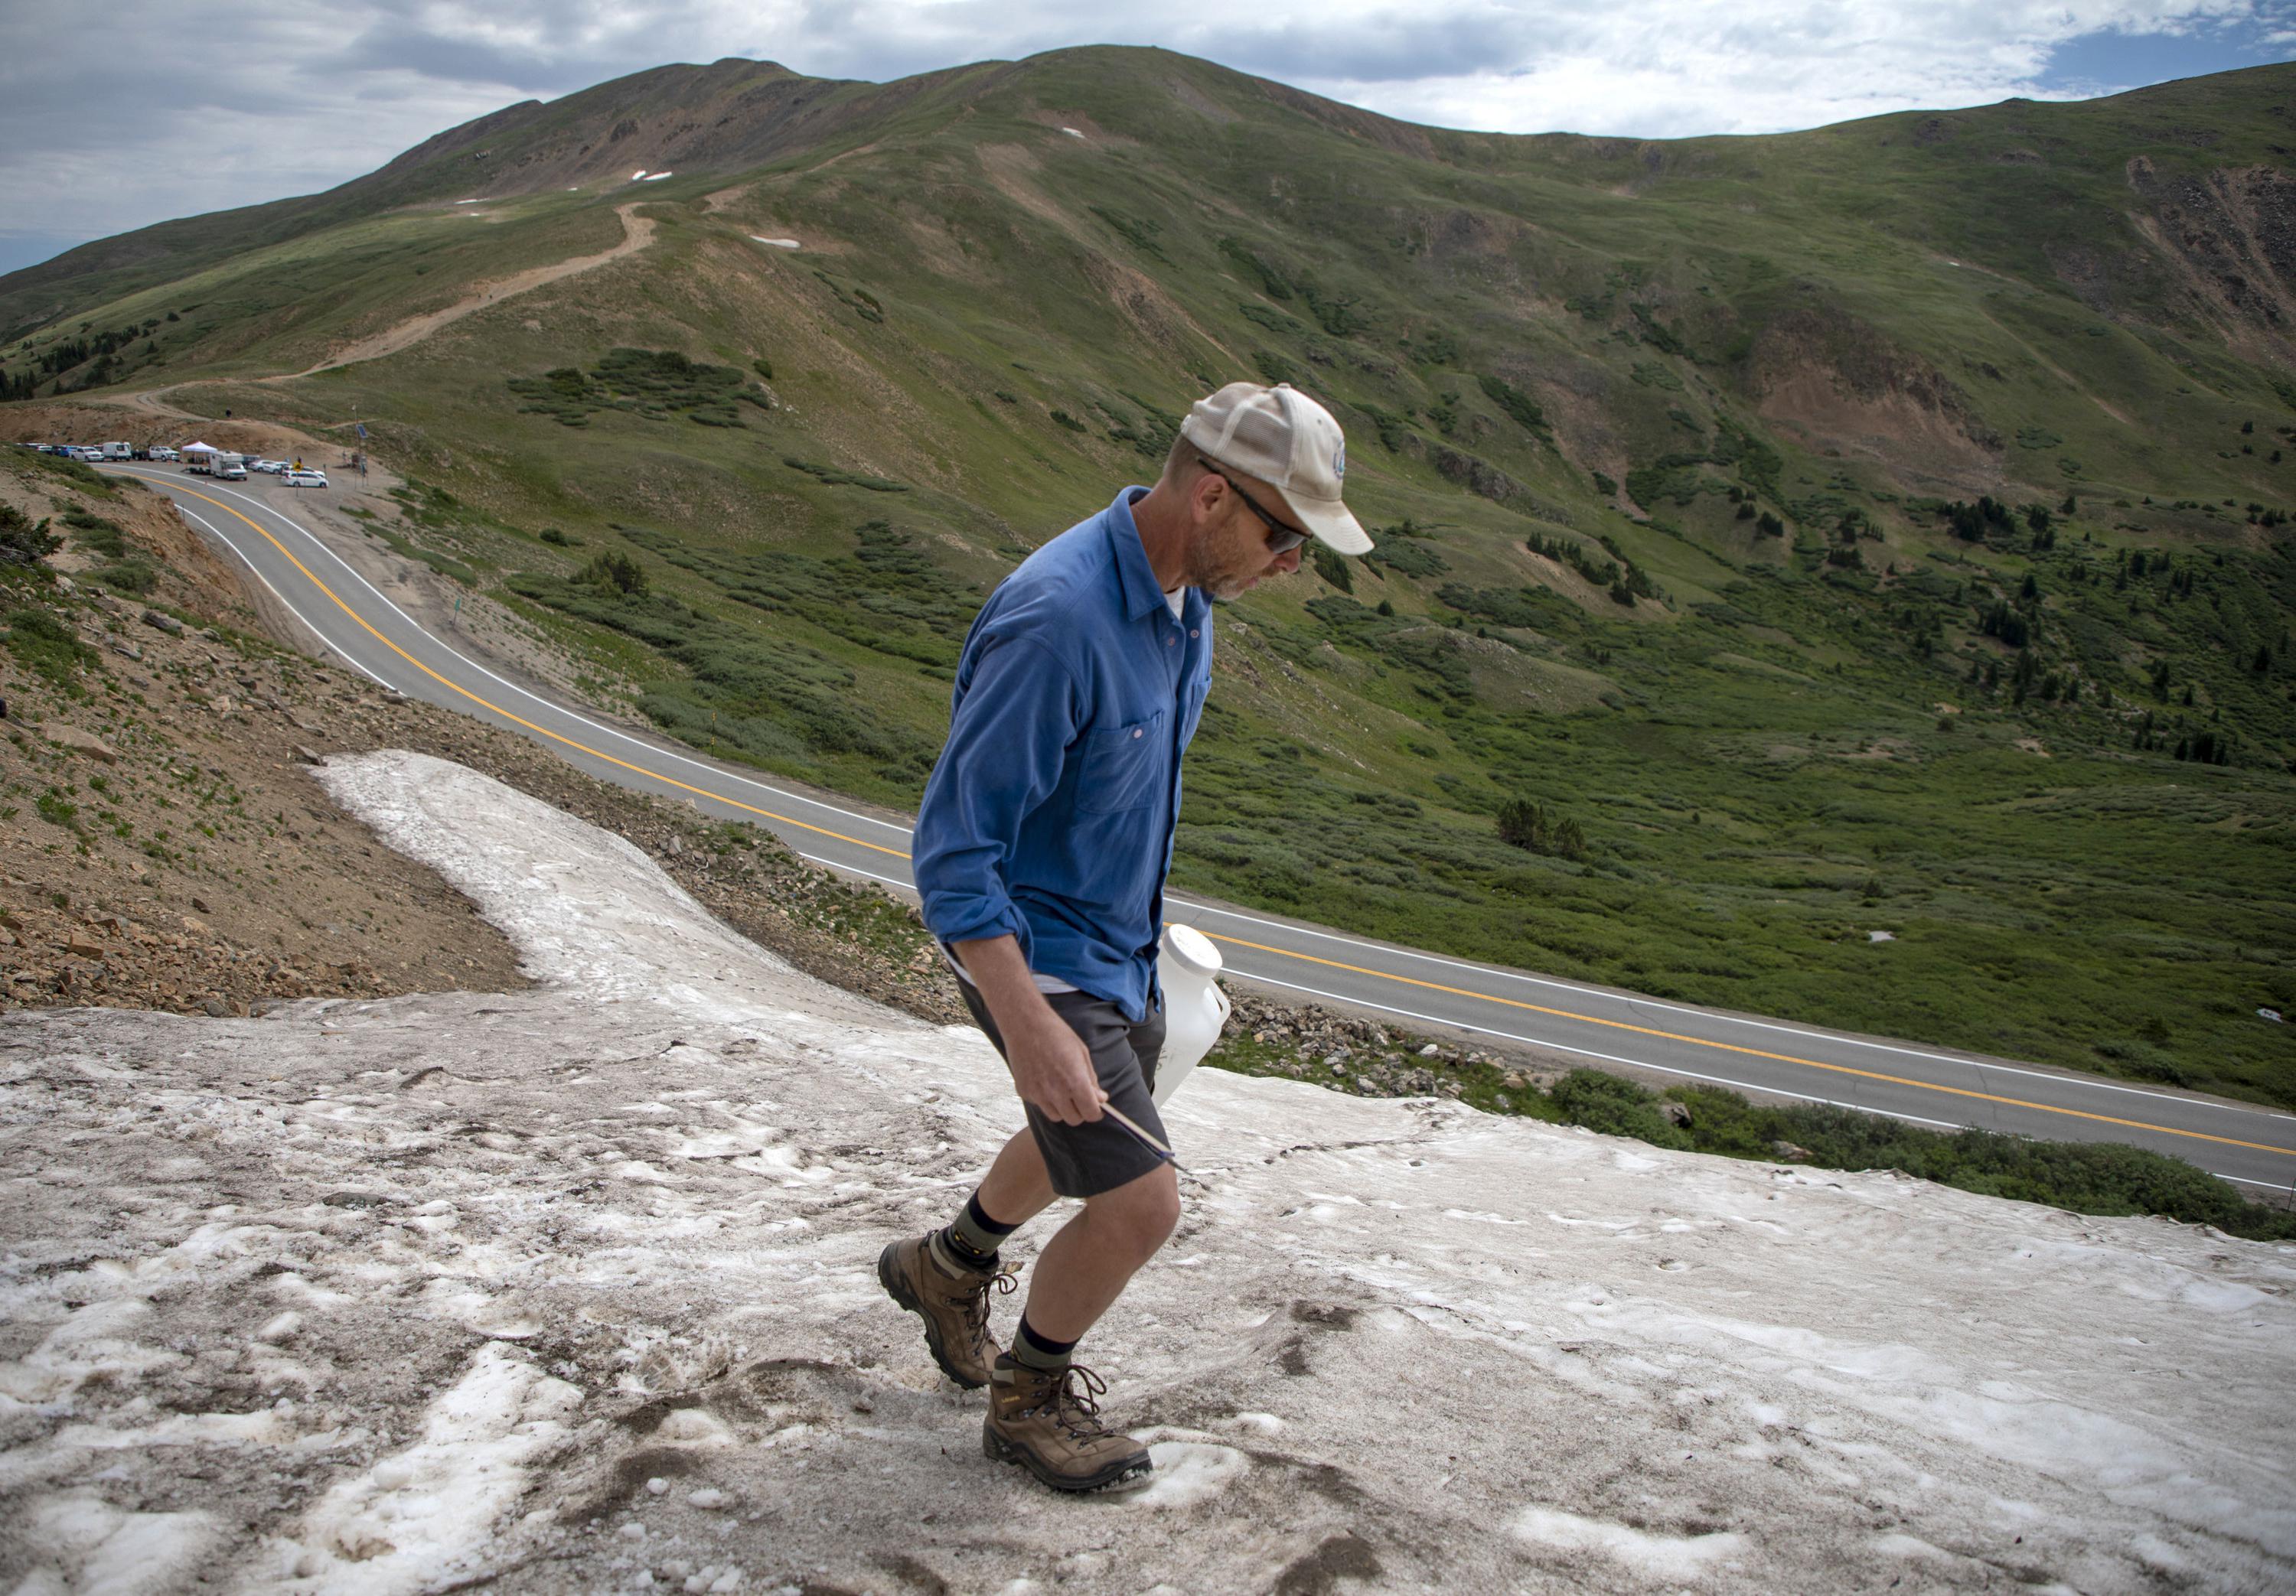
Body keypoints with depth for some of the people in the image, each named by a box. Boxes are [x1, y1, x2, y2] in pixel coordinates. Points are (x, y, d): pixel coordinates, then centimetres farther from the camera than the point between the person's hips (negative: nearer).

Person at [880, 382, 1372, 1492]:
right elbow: (953, 850, -29)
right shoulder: (1057, 619, -32)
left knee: (1086, 1147, 27)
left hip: (1120, 944, 9)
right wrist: (1028, 1028, -31)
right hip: (1036, 954, -9)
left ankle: (947, 1269, 54)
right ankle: (1030, 1400, 20)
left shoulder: (1185, 594, -2)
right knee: (1141, 1204, -7)